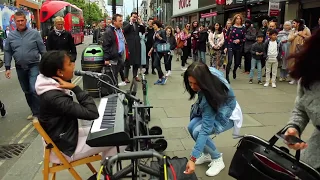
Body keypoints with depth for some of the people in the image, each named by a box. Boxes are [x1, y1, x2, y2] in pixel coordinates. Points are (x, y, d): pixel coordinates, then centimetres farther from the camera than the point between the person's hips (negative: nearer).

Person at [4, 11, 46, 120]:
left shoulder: (34, 33, -5)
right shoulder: (11, 36, 3)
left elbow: (42, 50, -2)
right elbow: (7, 52, 7)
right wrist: (7, 68, 3)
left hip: (34, 66, -4)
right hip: (20, 68, 4)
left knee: (34, 90, -14)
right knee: (27, 91, 12)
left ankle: (37, 114, -3)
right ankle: (35, 112, 25)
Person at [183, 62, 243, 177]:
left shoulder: (210, 97, -41)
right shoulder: (210, 72, -24)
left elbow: (205, 129, -39)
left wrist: (193, 159, -36)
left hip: (227, 115, -8)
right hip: (213, 109, 8)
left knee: (198, 131, -27)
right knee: (191, 127, -11)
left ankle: (217, 160, -3)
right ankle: (207, 154, 13)